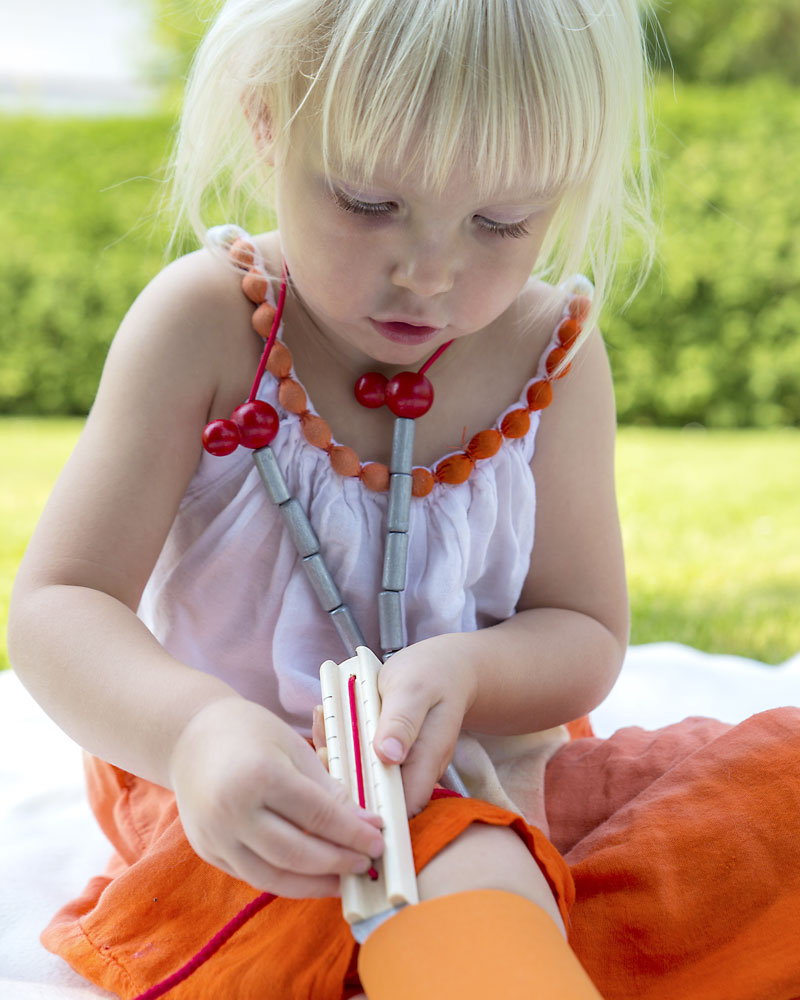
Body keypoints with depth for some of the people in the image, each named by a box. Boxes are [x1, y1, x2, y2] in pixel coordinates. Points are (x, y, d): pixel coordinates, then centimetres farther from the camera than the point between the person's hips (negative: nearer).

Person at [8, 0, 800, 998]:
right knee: (465, 866, -39)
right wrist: (196, 730, -38)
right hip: (257, 795, -5)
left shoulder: (551, 354, -5)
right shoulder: (205, 324, -12)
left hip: (489, 779, 5)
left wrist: (465, 673, -26)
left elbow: (585, 635, -1)